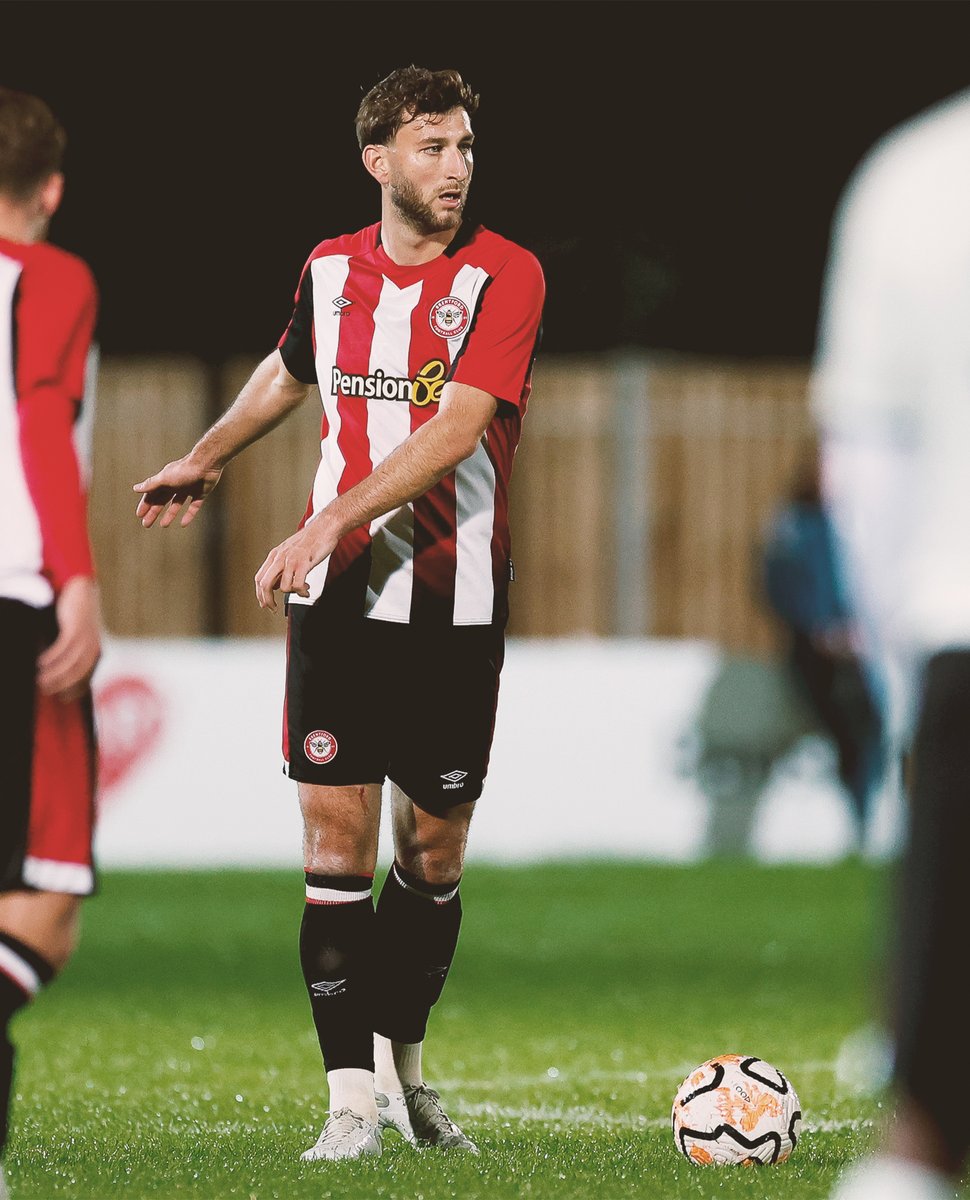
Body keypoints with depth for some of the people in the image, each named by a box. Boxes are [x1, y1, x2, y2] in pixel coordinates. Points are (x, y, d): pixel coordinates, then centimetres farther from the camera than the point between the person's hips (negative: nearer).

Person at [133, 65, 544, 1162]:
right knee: (336, 825, -8)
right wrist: (207, 460, 39)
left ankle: (402, 1065, 27)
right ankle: (354, 1096, -7)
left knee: (434, 841, 7)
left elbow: (452, 430, -21)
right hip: (337, 591, 2)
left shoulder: (505, 277, -9)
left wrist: (328, 523, -28)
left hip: (456, 599, -2)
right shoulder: (331, 270, 5)